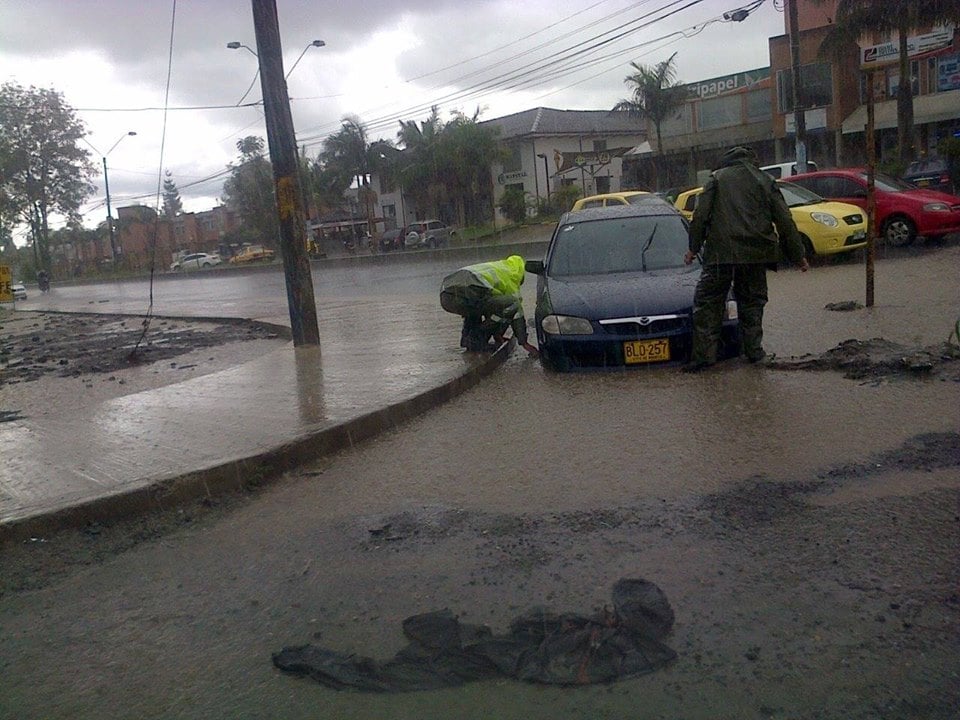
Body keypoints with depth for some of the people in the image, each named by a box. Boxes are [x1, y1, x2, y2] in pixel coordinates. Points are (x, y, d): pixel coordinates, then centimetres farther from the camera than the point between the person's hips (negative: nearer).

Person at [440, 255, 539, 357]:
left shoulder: (492, 268, 41)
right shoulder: (510, 275, 20)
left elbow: (491, 303, 49)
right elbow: (518, 313, 17)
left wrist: (496, 334, 54)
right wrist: (524, 343, 21)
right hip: (468, 294, -9)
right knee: (513, 306, 2)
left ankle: (467, 337, 19)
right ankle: (476, 339, 3)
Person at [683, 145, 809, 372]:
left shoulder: (717, 178, 8)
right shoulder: (765, 181, 13)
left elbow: (700, 215, 1)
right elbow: (785, 221, 10)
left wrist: (694, 247, 8)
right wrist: (798, 255, 15)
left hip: (720, 252, -2)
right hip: (755, 253, 3)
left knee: (707, 302, 4)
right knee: (751, 302, 17)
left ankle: (704, 353, -1)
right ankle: (753, 350, 17)